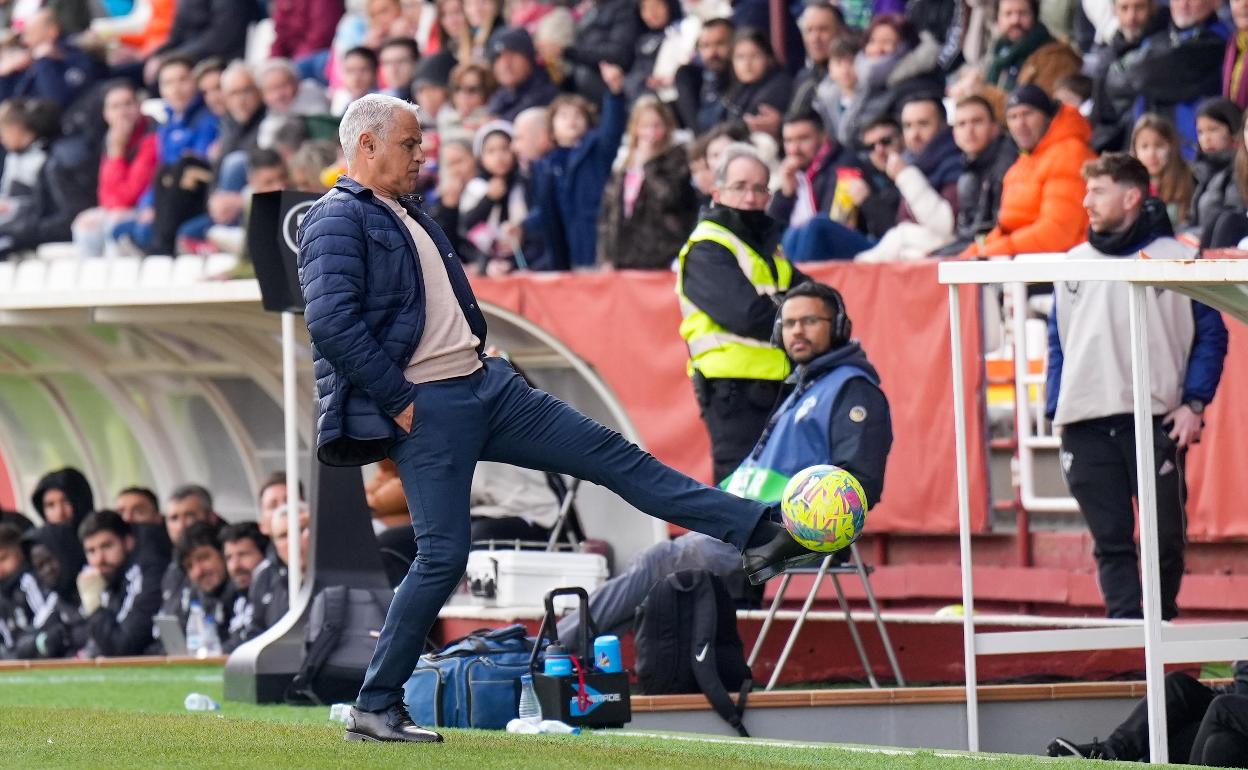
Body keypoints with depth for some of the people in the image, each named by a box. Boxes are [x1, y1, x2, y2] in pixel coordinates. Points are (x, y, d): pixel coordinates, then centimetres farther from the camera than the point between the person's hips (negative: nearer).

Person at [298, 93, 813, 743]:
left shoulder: (410, 215, 22)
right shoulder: (338, 221, -9)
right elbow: (331, 321, -21)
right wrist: (397, 400, -19)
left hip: (485, 386, 9)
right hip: (425, 409, -9)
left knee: (610, 454, 3)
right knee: (442, 556, -10)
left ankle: (754, 534, 3)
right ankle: (374, 708, 0)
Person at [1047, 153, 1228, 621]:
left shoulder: (1176, 259, 3)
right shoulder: (1074, 262, 15)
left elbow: (1211, 336, 3)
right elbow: (1058, 341, 18)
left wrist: (1194, 404, -7)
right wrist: (1055, 408, 8)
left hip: (1156, 421, -3)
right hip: (1086, 425, 3)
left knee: (1165, 535, 0)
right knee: (1109, 539, -2)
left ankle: (1161, 623, 15)